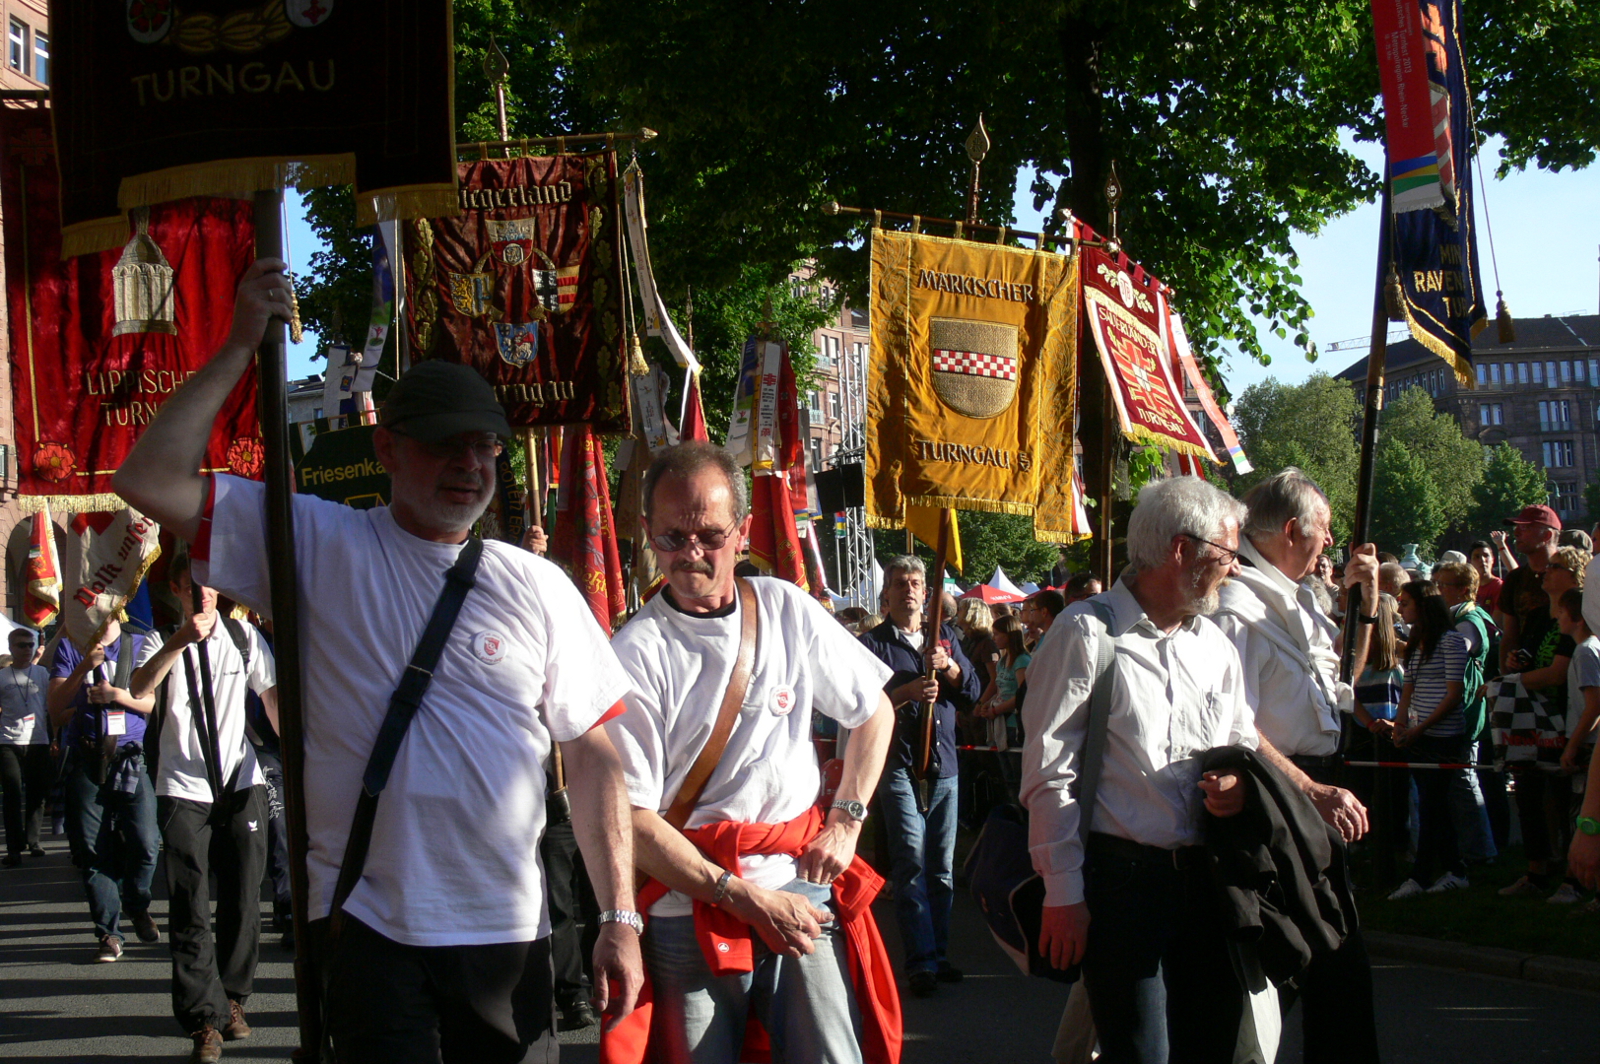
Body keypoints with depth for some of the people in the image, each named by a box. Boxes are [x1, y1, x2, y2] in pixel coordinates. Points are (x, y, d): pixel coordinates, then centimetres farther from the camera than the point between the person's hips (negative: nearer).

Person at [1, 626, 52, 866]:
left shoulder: (42, 673, 9)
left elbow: (50, 708, 12)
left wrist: (53, 738, 8)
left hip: (38, 741, 1)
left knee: (37, 793, 5)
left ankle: (33, 840, 17)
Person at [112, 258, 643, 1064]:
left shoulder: (538, 588, 4)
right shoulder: (318, 547, 1)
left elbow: (592, 756, 5)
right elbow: (150, 481, -6)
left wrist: (620, 918, 0)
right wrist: (241, 347, -7)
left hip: (508, 930, 2)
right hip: (366, 927, -2)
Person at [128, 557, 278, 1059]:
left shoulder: (243, 637, 7)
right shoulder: (161, 642, 1)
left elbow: (273, 694, 14)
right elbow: (138, 689, -19)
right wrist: (180, 641, -33)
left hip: (241, 783, 2)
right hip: (183, 788, -2)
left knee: (243, 901, 3)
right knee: (190, 910, -6)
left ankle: (232, 1000, 20)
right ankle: (204, 1017, -1)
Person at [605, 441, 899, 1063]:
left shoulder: (786, 611, 4)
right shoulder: (635, 654, -7)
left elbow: (875, 712, 18)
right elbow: (632, 818, -10)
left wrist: (844, 823, 7)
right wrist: (746, 899, -14)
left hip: (801, 887, 3)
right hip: (689, 907, -2)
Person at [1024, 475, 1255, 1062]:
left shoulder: (1216, 645, 15)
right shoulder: (1087, 632, -6)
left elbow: (1244, 745, 26)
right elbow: (1049, 775, -8)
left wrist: (1239, 784, 1)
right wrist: (1064, 893, -12)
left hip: (1205, 880, 6)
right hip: (1122, 877, -6)